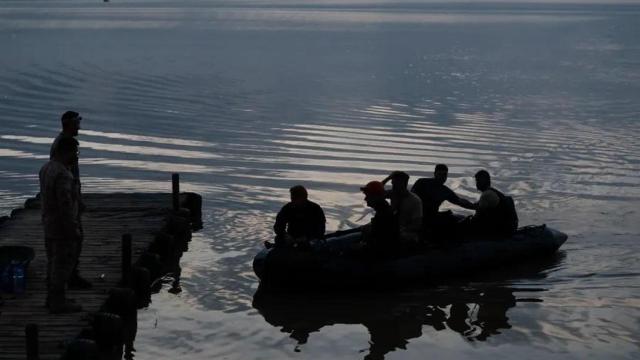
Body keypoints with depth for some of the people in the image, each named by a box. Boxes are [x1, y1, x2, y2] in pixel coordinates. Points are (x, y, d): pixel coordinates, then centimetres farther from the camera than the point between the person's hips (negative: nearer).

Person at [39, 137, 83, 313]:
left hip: (49, 225, 9)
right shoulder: (62, 175, -24)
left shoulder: (46, 168, 6)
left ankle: (52, 298, 25)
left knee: (54, 262, 17)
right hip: (62, 228, -9)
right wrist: (73, 229, -20)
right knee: (63, 264, -1)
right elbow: (65, 204, -25)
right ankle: (58, 302, 5)